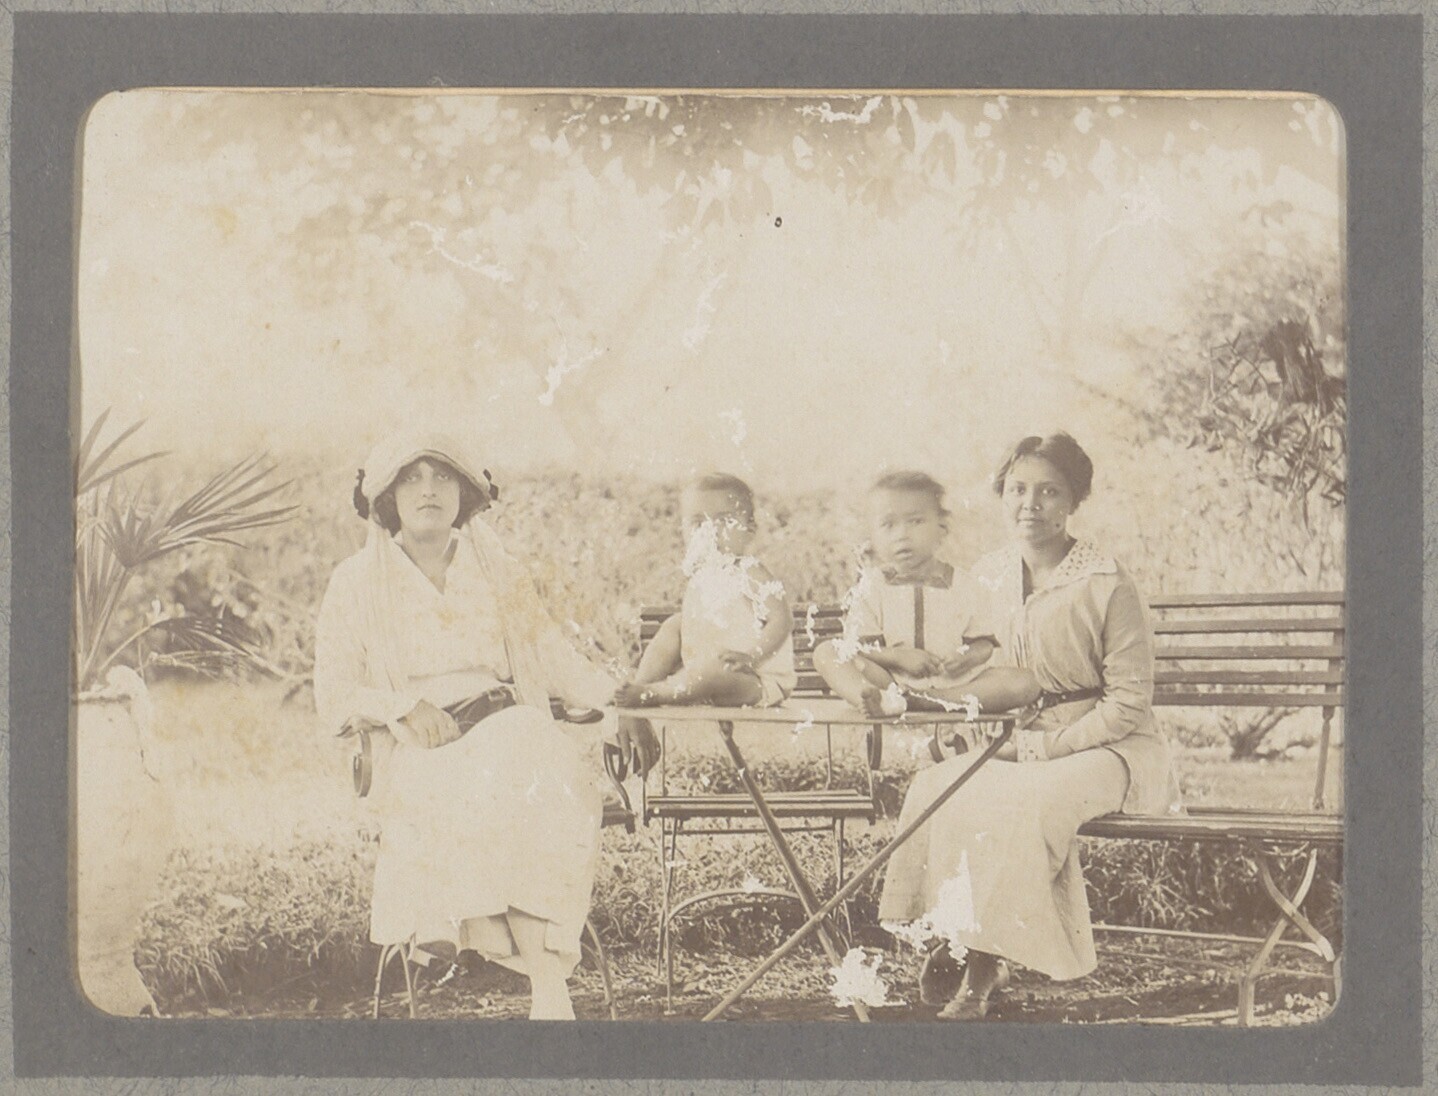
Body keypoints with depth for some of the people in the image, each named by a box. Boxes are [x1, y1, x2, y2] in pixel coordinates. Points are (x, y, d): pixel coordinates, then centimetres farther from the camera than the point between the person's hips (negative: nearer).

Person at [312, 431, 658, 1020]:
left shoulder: (499, 572, 20)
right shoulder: (355, 584, 11)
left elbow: (554, 660, 17)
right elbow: (334, 697, 6)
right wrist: (402, 707, -13)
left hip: (509, 728, 2)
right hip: (419, 750, -2)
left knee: (557, 783, -34)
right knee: (477, 798, -38)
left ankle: (549, 991, -39)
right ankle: (548, 978, -36)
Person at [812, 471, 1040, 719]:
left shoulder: (964, 588, 6)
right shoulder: (871, 587, 4)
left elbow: (983, 642, 6)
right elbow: (858, 646, -2)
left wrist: (967, 658, -16)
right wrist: (897, 657, -19)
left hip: (954, 683, 1)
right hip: (890, 678, -1)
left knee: (1025, 683, -24)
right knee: (825, 652, -18)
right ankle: (883, 700, -48)